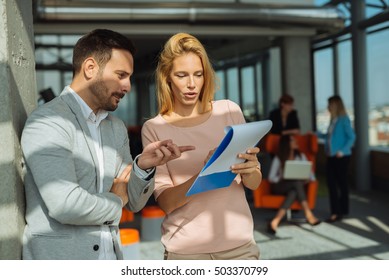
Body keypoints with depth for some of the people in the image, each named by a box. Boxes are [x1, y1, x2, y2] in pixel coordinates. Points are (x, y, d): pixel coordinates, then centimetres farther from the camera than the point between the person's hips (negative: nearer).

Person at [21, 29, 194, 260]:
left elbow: (134, 202, 9)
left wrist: (143, 166, -10)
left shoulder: (117, 128, 8)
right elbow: (66, 205, -24)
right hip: (59, 255, -6)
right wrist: (115, 201, -7)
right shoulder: (47, 122, -14)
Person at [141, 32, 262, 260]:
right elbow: (165, 202, -10)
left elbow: (254, 184, 5)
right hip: (185, 250, -1)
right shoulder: (154, 128, -4)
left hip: (239, 243, 2)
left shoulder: (229, 111, 0)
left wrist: (250, 170, -18)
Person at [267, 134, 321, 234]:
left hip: (294, 188, 3)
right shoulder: (278, 159, 1)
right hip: (280, 187, -3)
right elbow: (271, 178, -2)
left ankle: (275, 221, -45)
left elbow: (309, 173, 8)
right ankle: (308, 215, -39)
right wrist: (280, 179, -19)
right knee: (297, 183, -35)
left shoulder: (301, 156, 13)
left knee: (293, 193, -36)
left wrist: (308, 179, -13)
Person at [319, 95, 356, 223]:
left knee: (342, 183, 4)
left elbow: (352, 137, -14)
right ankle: (335, 212, 8)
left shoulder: (344, 120, -11)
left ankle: (342, 210, 16)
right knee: (331, 183, 4)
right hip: (331, 156, 7)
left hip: (341, 157, -7)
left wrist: (342, 150, -21)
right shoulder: (332, 120, 10)